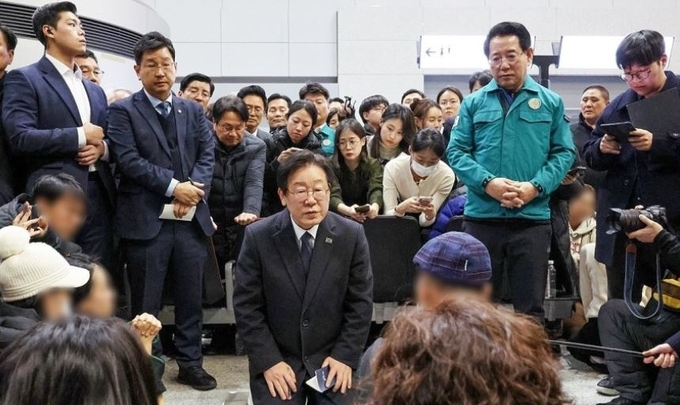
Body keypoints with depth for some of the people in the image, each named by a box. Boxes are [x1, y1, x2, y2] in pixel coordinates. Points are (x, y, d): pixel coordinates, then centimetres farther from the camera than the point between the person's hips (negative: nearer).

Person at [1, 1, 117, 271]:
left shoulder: (95, 90, 22)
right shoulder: (24, 79, 0)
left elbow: (109, 139, 23)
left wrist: (102, 148, -1)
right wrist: (81, 135, -10)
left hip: (99, 196, 6)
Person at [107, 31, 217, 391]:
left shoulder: (194, 111, 13)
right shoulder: (123, 111, -1)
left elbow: (208, 154, 5)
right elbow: (129, 160, -11)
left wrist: (194, 188, -12)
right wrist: (173, 187, -16)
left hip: (191, 218, 4)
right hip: (146, 221, -4)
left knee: (191, 297, 12)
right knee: (146, 304, 6)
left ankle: (190, 363, 26)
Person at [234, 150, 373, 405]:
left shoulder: (352, 235, -6)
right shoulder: (258, 237, -10)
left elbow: (360, 302, -1)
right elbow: (247, 307, -7)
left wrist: (345, 356, -8)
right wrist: (268, 362, -13)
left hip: (332, 357, 1)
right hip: (275, 360, -1)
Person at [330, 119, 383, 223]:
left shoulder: (373, 165, 2)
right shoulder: (331, 165, -3)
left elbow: (376, 191, -15)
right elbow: (333, 196, -16)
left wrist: (374, 207, -38)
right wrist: (348, 210, -38)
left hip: (366, 218, 2)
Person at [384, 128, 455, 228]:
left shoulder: (446, 175, -22)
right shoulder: (393, 168, -22)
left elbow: (424, 222, -18)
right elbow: (387, 216, -24)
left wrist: (430, 214, -41)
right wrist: (402, 208, -45)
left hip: (428, 230, 0)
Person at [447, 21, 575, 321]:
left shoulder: (551, 103, 7)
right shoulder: (473, 103, 7)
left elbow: (563, 153, 3)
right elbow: (456, 151, 2)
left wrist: (536, 186, -13)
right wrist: (487, 182, -14)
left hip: (532, 218, 0)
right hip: (481, 217, 1)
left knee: (530, 307, 7)